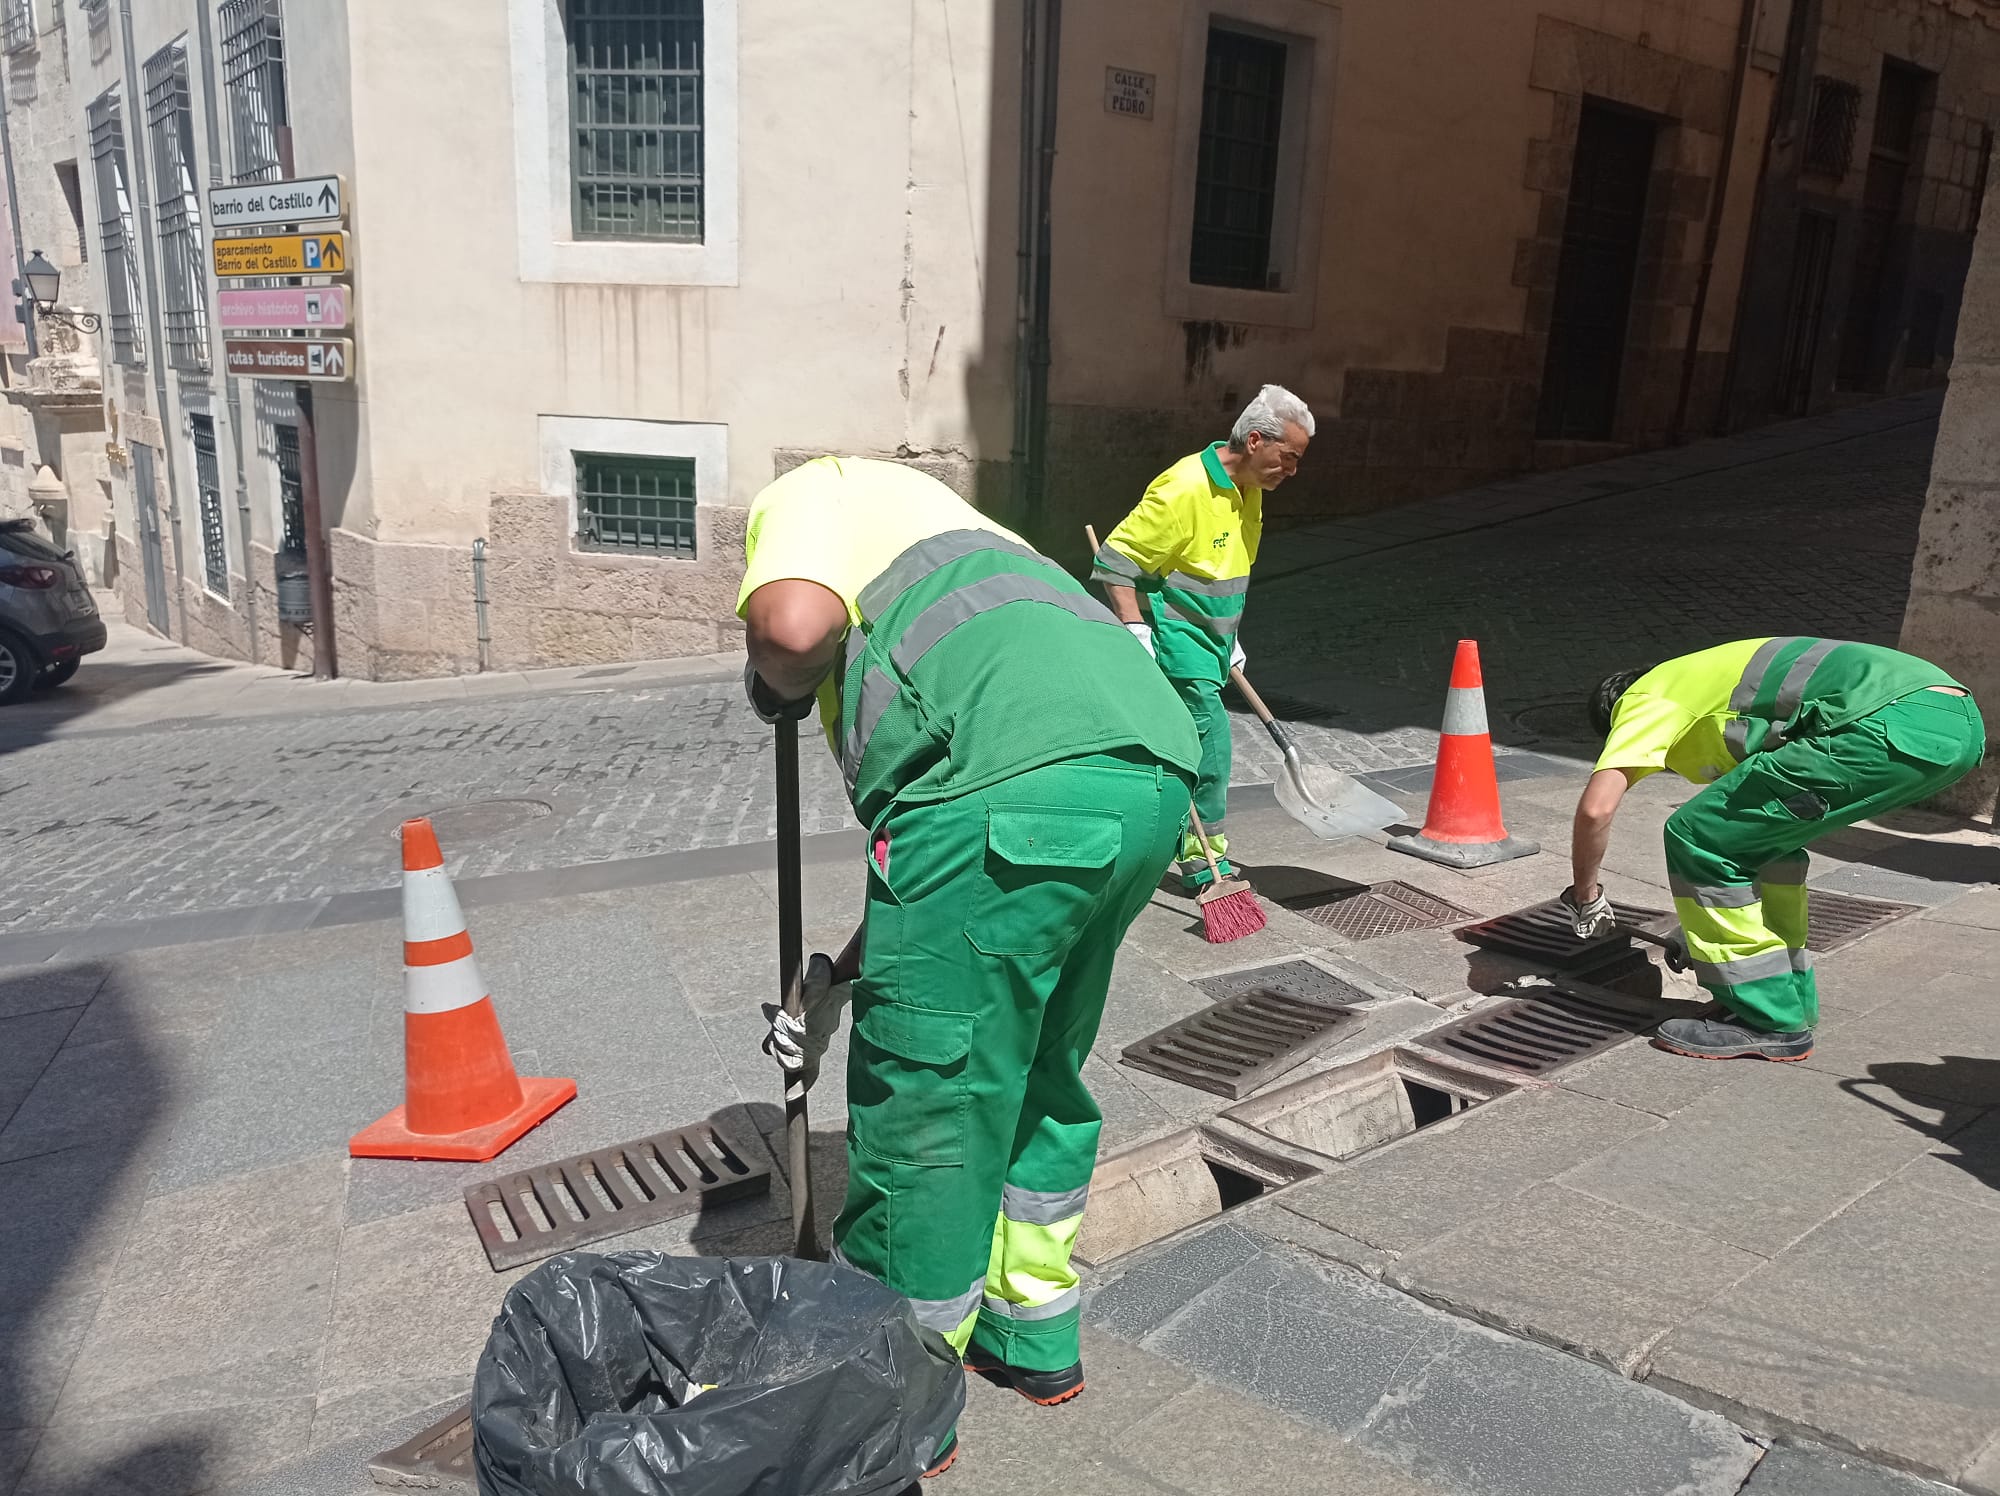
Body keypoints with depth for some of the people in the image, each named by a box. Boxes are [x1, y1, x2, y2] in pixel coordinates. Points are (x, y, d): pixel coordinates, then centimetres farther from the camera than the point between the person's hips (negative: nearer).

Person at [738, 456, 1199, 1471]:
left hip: (1015, 789, -9)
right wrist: (839, 982, 42)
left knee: (923, 1101, 9)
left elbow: (790, 624, -9)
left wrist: (776, 686, 15)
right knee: (1041, 1074, 26)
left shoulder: (813, 494, 17)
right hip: (1153, 781, 9)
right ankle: (1035, 1337, 44)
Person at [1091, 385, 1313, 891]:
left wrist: (1230, 639, 22)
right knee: (1209, 735, -12)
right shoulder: (1185, 488, -21)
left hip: (1209, 637, 9)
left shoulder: (1248, 490, 9)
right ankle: (1204, 863, 0)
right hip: (1174, 635, -9)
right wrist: (1135, 631, -23)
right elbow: (1115, 561, -19)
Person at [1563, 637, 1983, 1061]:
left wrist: (1584, 894, 13)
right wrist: (1705, 924, 53)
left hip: (1895, 727, -10)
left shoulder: (1644, 699, 12)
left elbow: (1596, 806, -5)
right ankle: (1792, 999, 29)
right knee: (1763, 830, 26)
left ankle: (1768, 1021, 7)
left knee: (1698, 837, 1)